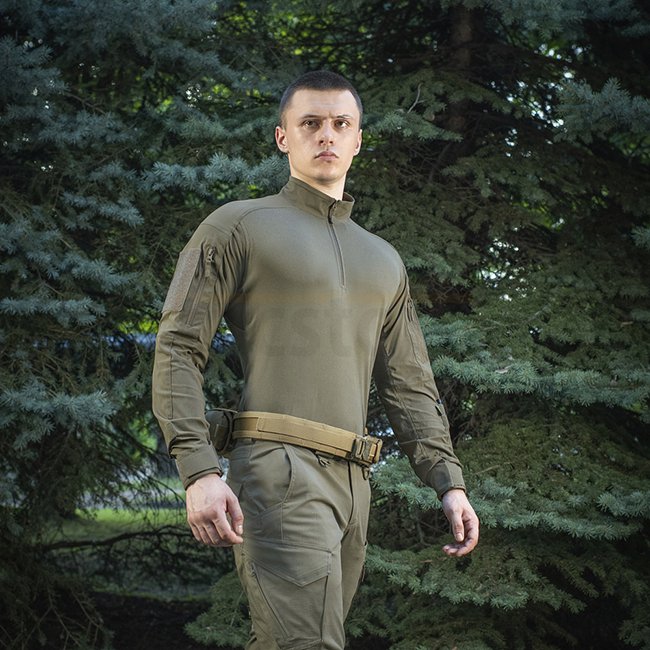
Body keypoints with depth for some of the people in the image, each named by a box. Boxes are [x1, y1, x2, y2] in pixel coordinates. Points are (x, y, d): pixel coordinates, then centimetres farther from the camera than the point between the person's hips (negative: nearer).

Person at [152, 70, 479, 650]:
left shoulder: (384, 261, 23)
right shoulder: (238, 227, 5)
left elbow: (410, 385, 21)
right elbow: (178, 351, -2)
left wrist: (448, 480, 8)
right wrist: (199, 471, -15)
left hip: (353, 482, 7)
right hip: (279, 472, -6)